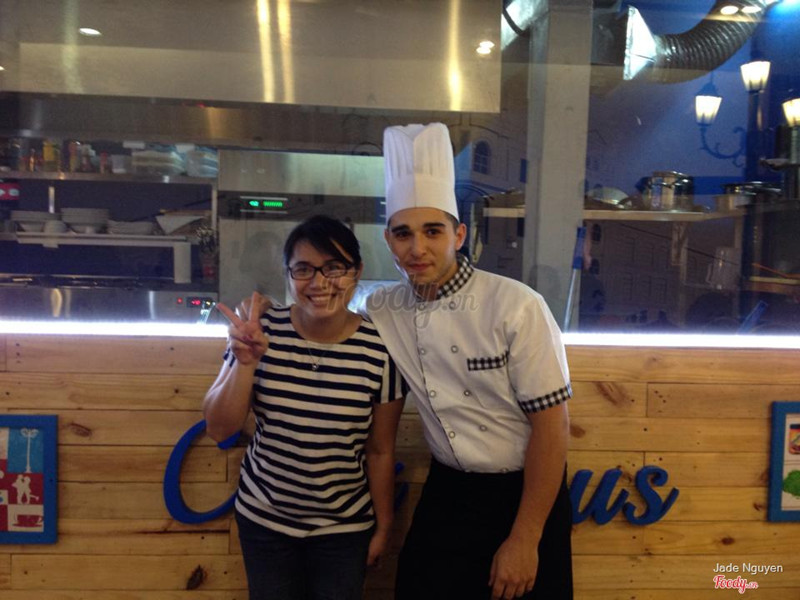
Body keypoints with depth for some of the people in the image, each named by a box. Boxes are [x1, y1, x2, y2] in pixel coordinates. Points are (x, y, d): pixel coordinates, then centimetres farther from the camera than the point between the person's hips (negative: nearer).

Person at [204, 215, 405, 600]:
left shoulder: (379, 350, -17)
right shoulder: (260, 330, -14)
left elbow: (381, 451, -6)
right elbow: (219, 430, -11)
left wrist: (383, 526, 3)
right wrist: (246, 362, -26)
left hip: (344, 527, -1)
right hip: (263, 517, 1)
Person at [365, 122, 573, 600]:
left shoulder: (516, 307, -20)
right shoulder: (382, 312, -7)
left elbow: (552, 425, -16)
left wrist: (524, 538, -12)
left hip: (527, 493, -3)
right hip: (447, 495, 4)